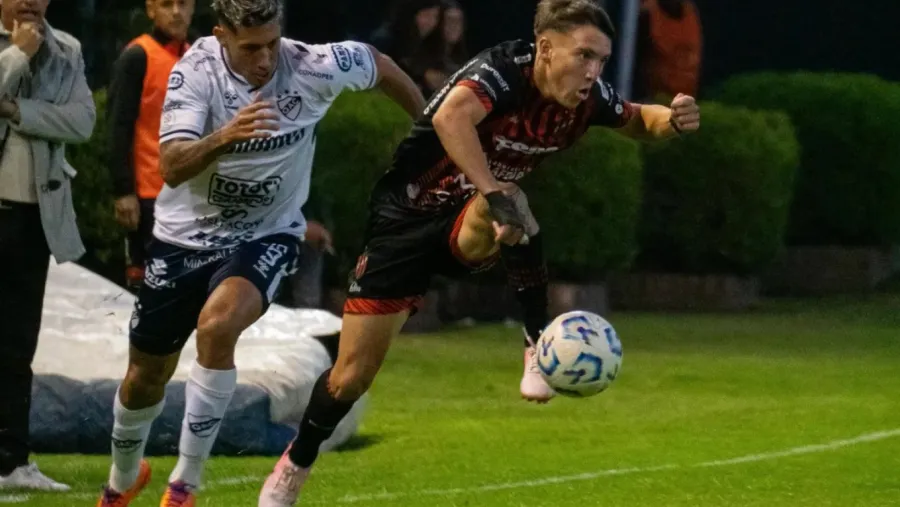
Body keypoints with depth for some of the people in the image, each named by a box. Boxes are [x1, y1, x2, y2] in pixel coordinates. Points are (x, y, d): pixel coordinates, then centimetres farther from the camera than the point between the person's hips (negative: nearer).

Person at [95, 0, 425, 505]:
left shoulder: (312, 67, -19)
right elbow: (173, 167, -30)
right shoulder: (196, 69, -21)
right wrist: (226, 136, -48)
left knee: (217, 325, -31)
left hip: (265, 236, -1)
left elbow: (380, 66, 3)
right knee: (145, 376, 12)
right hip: (185, 236, 1)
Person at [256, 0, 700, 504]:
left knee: (511, 205, -36)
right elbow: (451, 116, -51)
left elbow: (635, 119, 11)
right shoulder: (504, 71, -30)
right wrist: (494, 195, -58)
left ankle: (539, 347, -25)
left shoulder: (588, 99, -12)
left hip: (471, 222, 3)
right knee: (351, 377, -3)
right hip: (408, 214, -3)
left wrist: (672, 120, -12)